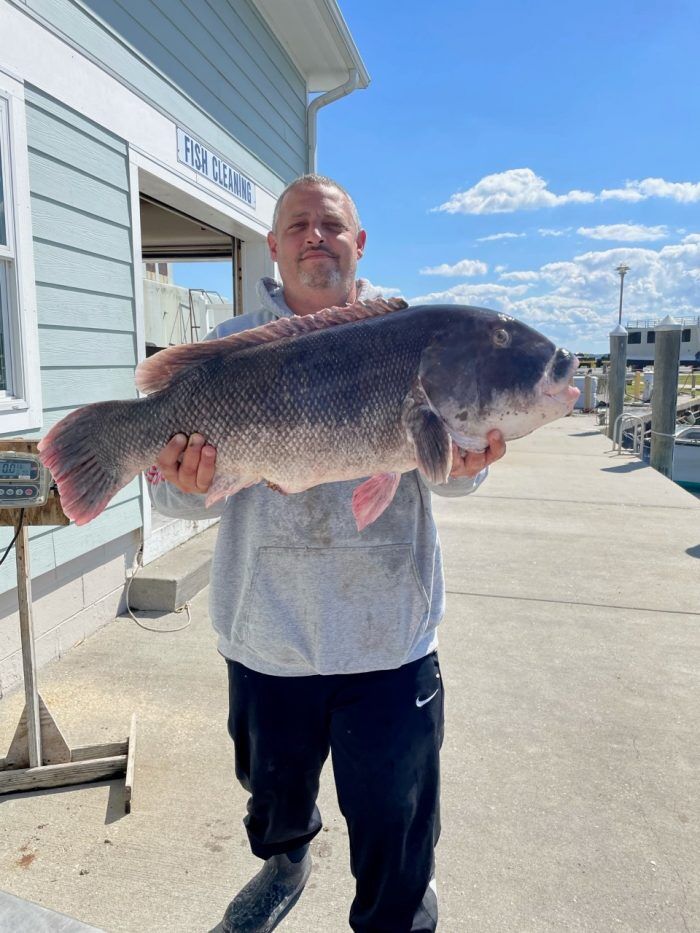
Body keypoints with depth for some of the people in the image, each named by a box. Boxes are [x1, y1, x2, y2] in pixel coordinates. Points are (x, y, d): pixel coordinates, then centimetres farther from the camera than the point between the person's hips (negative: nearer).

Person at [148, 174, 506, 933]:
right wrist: (183, 484, -25)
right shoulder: (230, 348, 2)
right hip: (266, 635, 2)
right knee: (273, 786, 26)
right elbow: (182, 489, -2)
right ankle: (283, 862, 59)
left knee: (395, 824, 12)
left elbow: (445, 471, -2)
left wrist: (466, 461, -25)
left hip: (389, 637, -1)